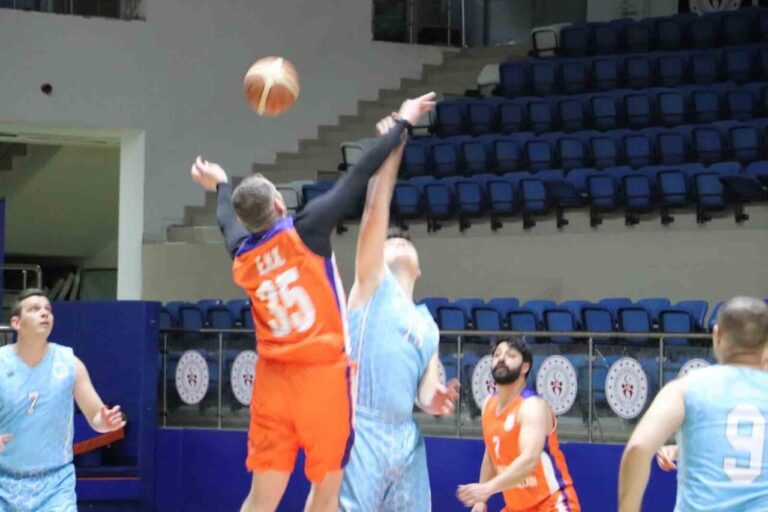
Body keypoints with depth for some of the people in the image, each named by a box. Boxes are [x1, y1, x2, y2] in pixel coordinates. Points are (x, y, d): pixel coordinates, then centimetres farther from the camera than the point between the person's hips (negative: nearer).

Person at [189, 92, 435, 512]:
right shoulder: (303, 231, -10)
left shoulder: (242, 256, 4)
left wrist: (221, 188, 51)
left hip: (273, 379, 5)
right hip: (322, 372, -5)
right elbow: (358, 177, -6)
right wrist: (403, 124, 4)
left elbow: (229, 221, 30)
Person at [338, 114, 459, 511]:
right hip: (359, 432, -7)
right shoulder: (372, 283, 9)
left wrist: (435, 400, -5)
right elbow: (376, 209, -2)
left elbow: (426, 390, 18)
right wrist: (392, 148, -5)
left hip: (406, 438, 7)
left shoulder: (427, 325, 24)